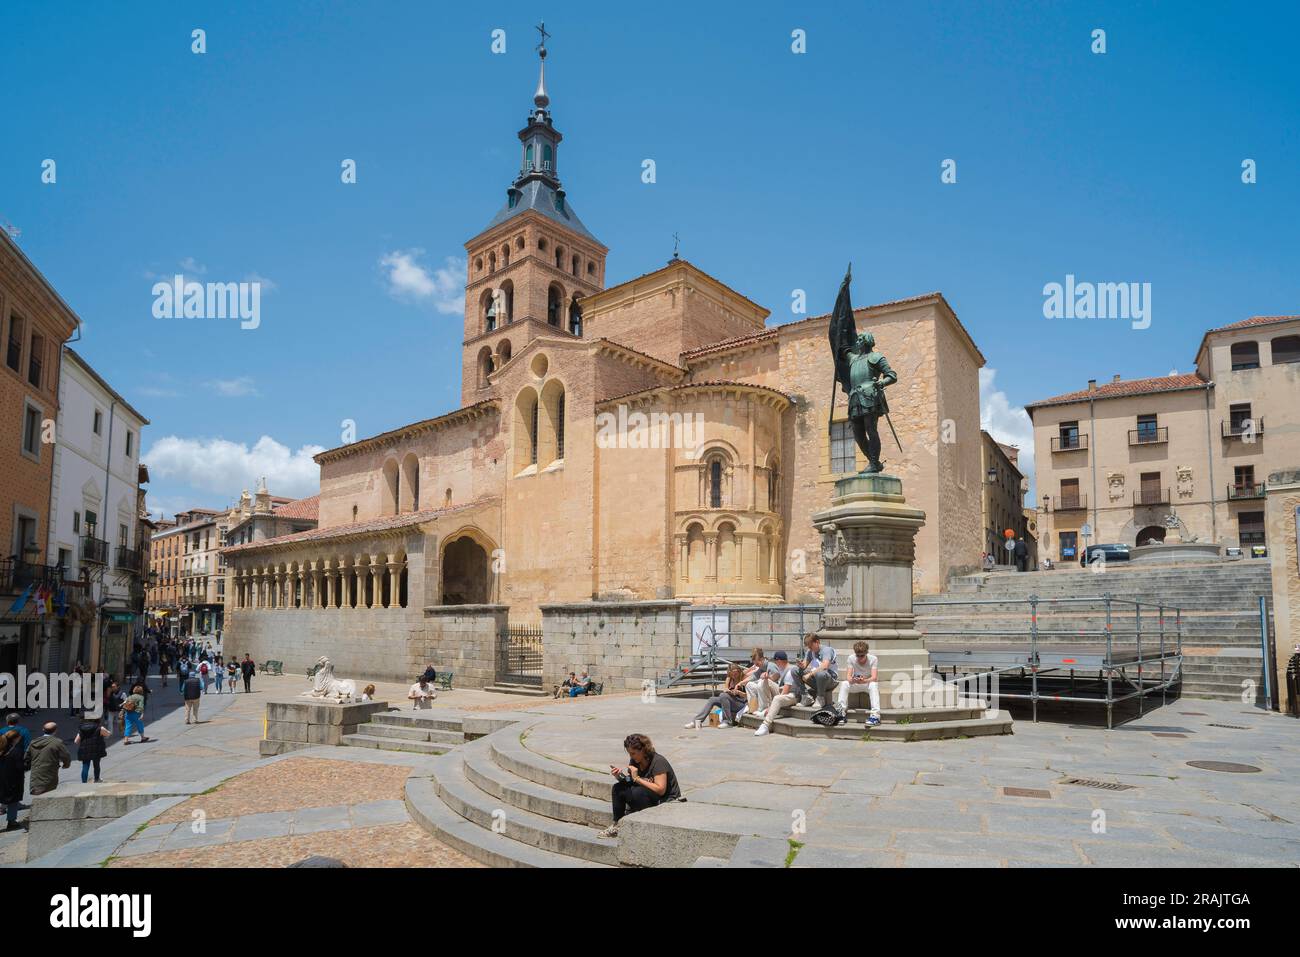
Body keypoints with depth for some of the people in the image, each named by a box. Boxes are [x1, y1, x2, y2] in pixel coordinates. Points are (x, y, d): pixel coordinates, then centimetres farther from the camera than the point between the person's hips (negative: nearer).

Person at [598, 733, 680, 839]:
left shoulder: (658, 762, -21)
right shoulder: (634, 761, 1)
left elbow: (660, 790, -27)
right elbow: (629, 782, 8)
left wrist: (637, 778, -27)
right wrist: (619, 776, -14)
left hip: (666, 801, -8)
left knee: (636, 792, -32)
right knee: (618, 788, -10)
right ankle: (616, 825, -8)